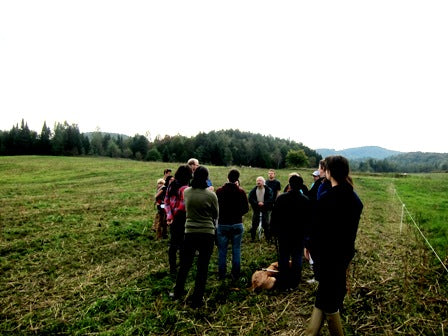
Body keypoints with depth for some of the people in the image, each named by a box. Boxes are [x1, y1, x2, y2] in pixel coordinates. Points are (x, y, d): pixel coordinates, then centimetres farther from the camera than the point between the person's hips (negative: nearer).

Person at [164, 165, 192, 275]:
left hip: (172, 220, 7)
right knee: (182, 245, 6)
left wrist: (169, 216, -1)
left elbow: (166, 202, 3)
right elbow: (184, 207, -22)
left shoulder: (171, 186, 4)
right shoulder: (185, 189, -20)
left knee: (173, 243, 16)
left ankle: (172, 268, 26)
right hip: (181, 220, -7)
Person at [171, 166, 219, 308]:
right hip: (207, 233, -3)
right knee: (202, 267, 9)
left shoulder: (186, 192, -5)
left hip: (190, 232, 3)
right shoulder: (211, 195, -13)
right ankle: (197, 300, 17)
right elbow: (216, 214, 0)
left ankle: (178, 292, 37)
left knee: (185, 264, 20)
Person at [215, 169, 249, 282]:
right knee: (236, 250, 10)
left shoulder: (219, 191, -9)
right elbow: (246, 209, -2)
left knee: (222, 251, 11)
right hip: (237, 224, 1)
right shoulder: (241, 192, -8)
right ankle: (235, 275, 16)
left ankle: (221, 275, 19)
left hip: (222, 224, 0)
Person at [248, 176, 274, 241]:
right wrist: (257, 203, -22)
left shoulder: (268, 190, -5)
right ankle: (252, 238, 19)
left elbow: (271, 199, -12)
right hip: (256, 210, 2)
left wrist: (263, 203, -25)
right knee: (254, 224, 6)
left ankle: (268, 238, 16)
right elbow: (250, 199, -7)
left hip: (265, 210, -2)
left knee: (266, 224, 3)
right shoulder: (253, 190, 1)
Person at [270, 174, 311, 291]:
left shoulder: (281, 198, -10)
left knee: (283, 258, 9)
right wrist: (305, 232, 14)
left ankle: (283, 284, 17)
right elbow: (309, 218, 1)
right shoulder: (306, 200, -7)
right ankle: (294, 283, 18)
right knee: (297, 258, 10)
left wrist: (274, 231, 4)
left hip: (283, 234, -1)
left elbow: (274, 217, -6)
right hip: (299, 234, 1)